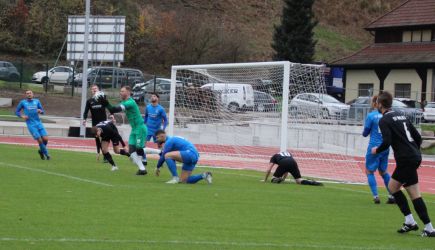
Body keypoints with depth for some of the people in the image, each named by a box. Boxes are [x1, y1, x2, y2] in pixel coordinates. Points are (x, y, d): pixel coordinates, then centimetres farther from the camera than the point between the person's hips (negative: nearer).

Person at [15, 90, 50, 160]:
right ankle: (46, 154, 3)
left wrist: (40, 111, -8)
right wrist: (22, 116, -6)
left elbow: (42, 111, 16)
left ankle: (41, 151, 20)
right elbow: (16, 112, 12)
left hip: (38, 123, 3)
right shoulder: (23, 102, 6)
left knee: (45, 139, -8)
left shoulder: (37, 101, 12)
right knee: (39, 140, -13)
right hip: (31, 124, -3)